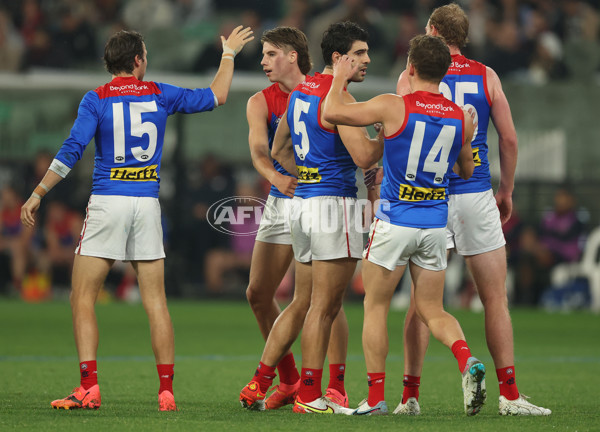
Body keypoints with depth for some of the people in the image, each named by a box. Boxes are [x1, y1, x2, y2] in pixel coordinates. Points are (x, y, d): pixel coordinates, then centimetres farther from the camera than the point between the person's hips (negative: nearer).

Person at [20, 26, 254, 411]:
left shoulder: (96, 100, -2)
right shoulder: (160, 95, 6)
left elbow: (71, 151, -10)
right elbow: (217, 96, 18)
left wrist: (38, 194, -6)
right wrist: (229, 53, 32)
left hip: (107, 202, -3)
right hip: (148, 204, 3)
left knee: (83, 298, 2)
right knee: (156, 302, 6)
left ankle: (89, 388, -8)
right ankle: (167, 391, 4)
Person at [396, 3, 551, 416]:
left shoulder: (412, 77, 0)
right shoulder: (486, 77, 4)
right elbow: (509, 138, 4)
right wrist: (507, 191, 15)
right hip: (476, 196, 0)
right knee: (496, 299, 3)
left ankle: (410, 395, 5)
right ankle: (509, 394, -1)